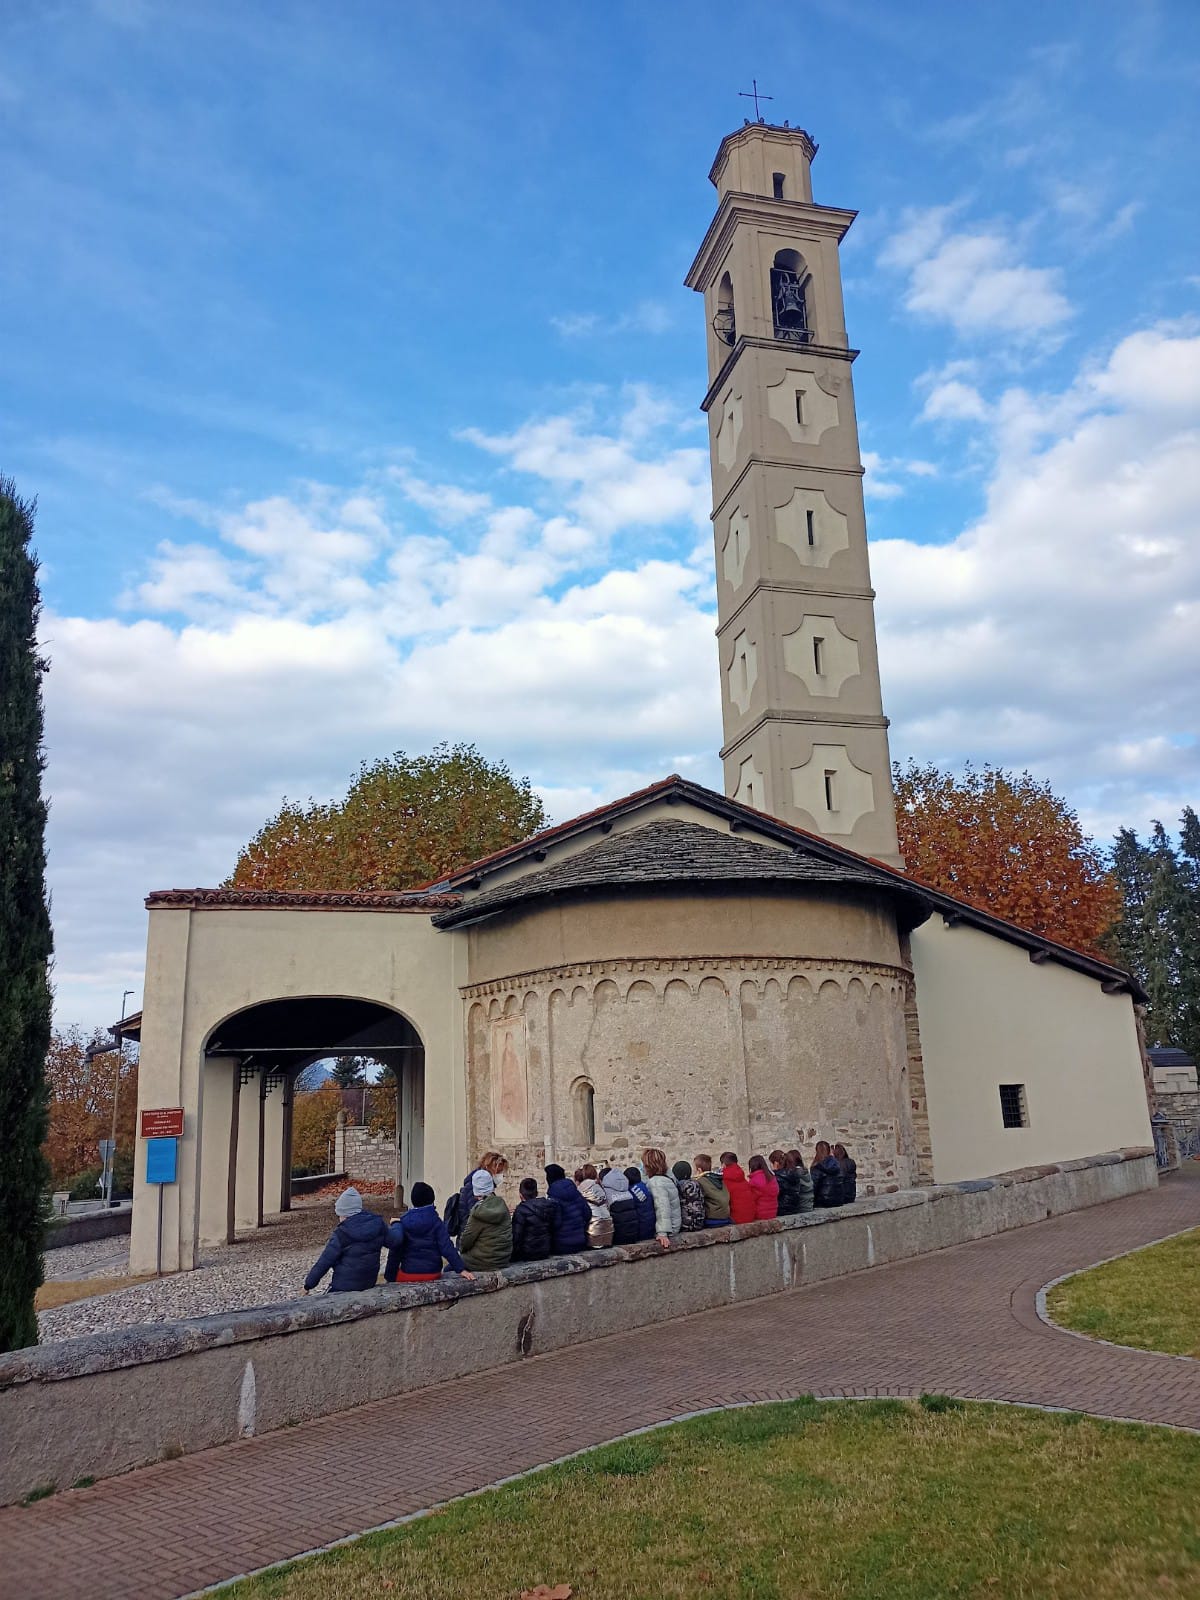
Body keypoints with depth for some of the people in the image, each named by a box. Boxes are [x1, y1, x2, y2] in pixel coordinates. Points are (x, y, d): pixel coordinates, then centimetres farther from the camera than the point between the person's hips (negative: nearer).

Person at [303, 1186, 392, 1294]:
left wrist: (308, 1284, 0)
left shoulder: (341, 1234, -15)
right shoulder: (378, 1224, -2)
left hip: (343, 1287, -6)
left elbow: (324, 1262, -10)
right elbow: (393, 1240, 8)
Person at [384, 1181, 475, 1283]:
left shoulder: (403, 1221, -3)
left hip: (408, 1274, -1)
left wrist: (390, 1277, 6)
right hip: (432, 1274, 1)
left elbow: (395, 1251, -2)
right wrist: (461, 1269, -11)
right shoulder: (436, 1222, -5)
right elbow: (447, 1247, -11)